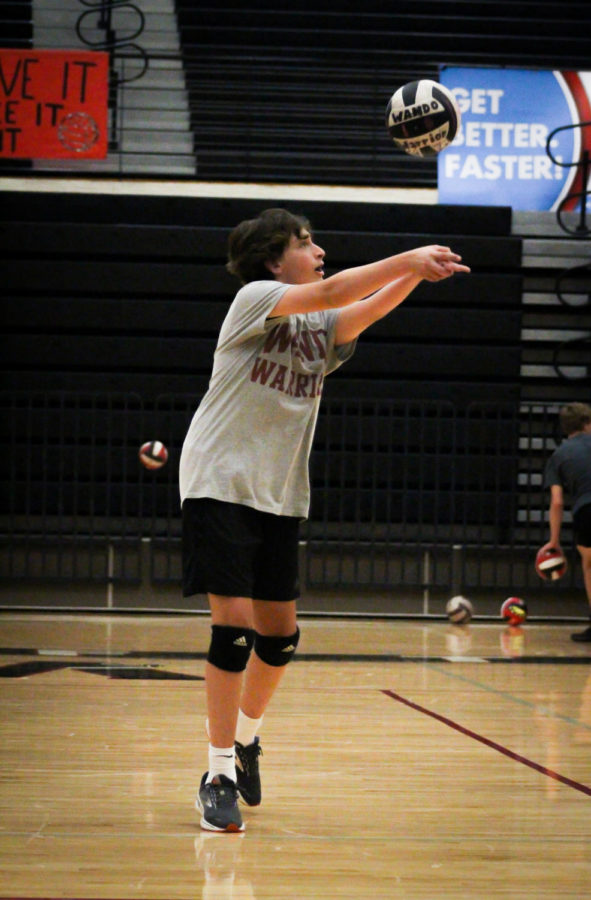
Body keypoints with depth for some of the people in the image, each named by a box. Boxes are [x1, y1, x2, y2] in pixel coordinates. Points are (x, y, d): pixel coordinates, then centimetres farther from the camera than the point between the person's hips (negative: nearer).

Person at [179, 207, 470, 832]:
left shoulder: (321, 329, 10)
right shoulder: (254, 300, -7)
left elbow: (366, 309, -9)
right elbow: (330, 293, -22)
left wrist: (418, 272, -23)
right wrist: (409, 259, -25)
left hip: (280, 498, 6)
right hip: (220, 487, -6)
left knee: (279, 636, 7)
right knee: (235, 627, -12)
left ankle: (245, 736, 33)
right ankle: (219, 775, -3)